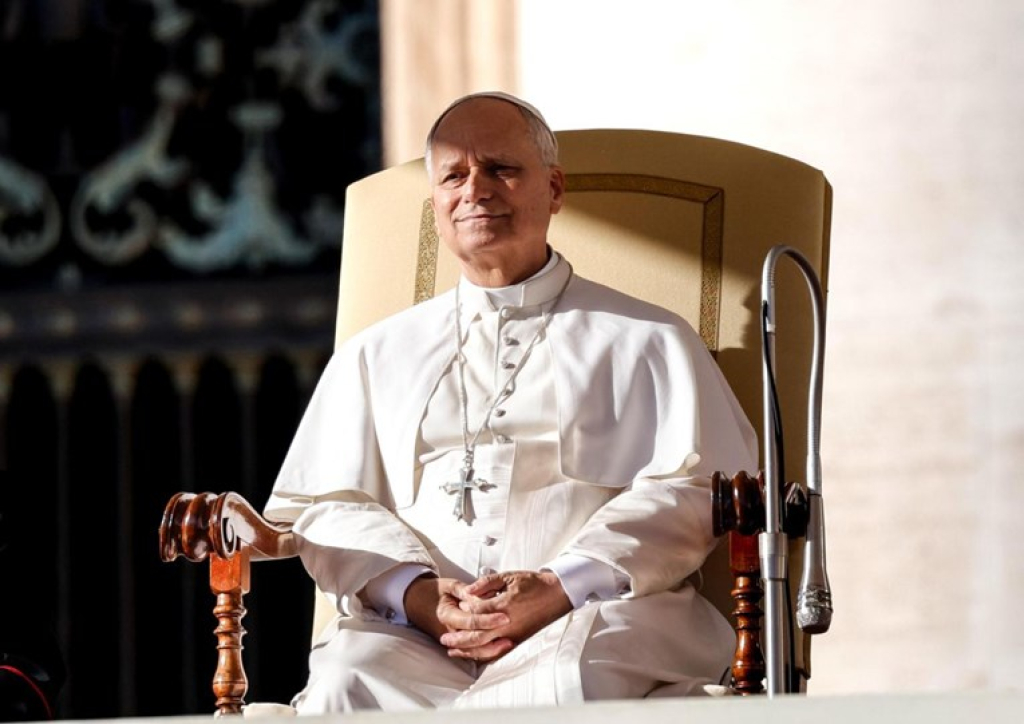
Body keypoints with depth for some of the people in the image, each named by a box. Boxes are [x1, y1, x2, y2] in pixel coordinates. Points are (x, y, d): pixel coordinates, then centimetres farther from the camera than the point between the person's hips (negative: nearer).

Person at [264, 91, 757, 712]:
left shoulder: (648, 341, 19)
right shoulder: (378, 354, 28)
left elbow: (693, 490, 5)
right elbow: (327, 505, 16)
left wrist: (559, 589, -12)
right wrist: (420, 595, -7)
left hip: (593, 621, -2)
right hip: (416, 637, 2)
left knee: (572, 681, -39)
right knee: (345, 685, -34)